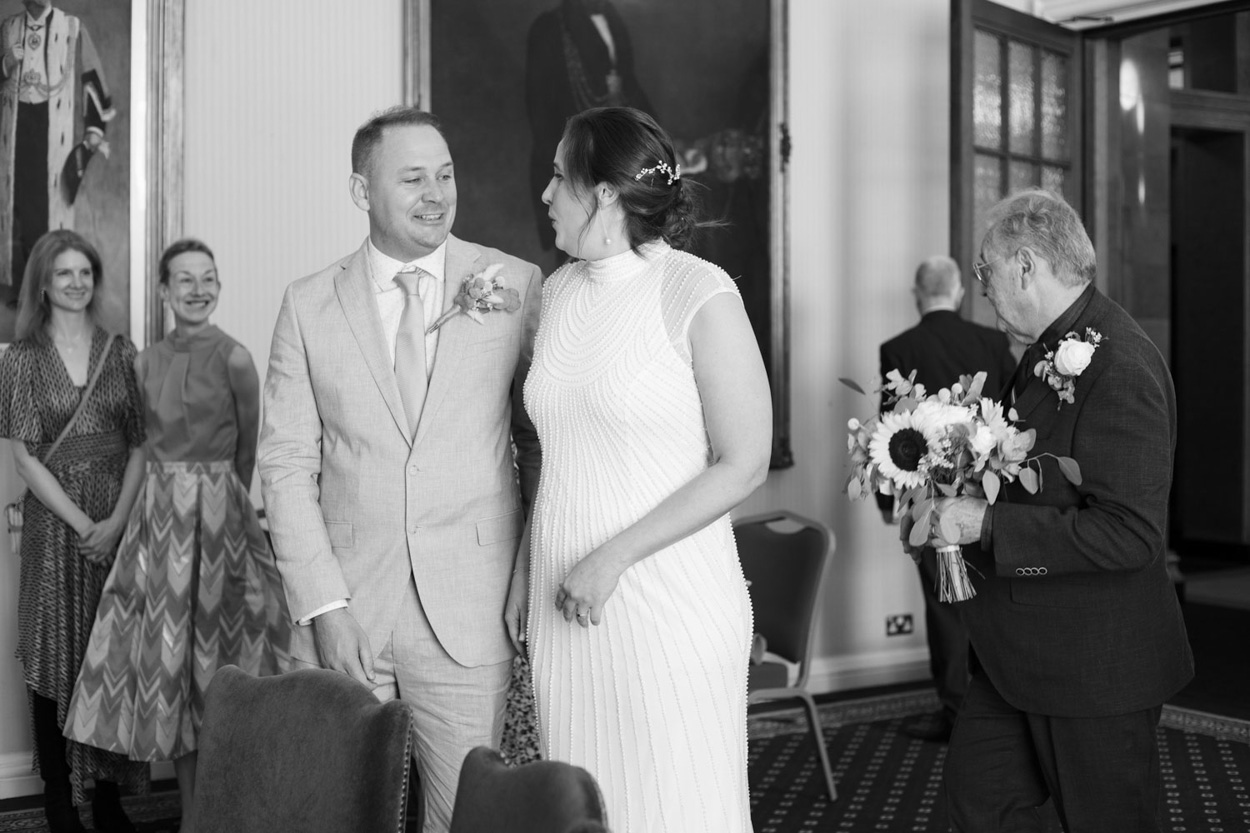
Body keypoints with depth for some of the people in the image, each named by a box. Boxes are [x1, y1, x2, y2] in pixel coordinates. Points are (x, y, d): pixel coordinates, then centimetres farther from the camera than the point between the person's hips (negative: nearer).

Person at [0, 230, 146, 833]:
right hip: (54, 524, -2)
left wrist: (117, 521, -9)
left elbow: (138, 446, 4)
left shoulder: (120, 352, 7)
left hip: (118, 522, 2)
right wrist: (82, 523, -12)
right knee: (55, 659, 2)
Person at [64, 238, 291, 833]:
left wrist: (214, 501, 7)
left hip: (217, 510, -5)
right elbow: (150, 442, 15)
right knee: (165, 649, 5)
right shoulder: (147, 360, 8)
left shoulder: (233, 358, -6)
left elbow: (246, 450, 1)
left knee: (211, 648, 0)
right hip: (158, 510, 5)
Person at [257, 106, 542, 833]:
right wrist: (324, 606, -6)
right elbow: (287, 464, 3)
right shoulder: (309, 306, 4)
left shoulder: (517, 285, 1)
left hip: (470, 616, -1)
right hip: (343, 612, 1)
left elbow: (541, 438, 6)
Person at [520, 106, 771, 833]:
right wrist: (526, 570, 9)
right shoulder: (560, 291, 8)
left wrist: (615, 557, -15)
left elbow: (744, 466, -12)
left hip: (669, 600, -5)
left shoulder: (700, 296, -11)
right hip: (564, 599, 5)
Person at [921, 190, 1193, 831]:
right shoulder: (1050, 350, 7)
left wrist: (988, 525, -26)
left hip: (1094, 663, -9)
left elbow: (1129, 535, -28)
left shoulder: (1121, 369, -23)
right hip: (1021, 650, 9)